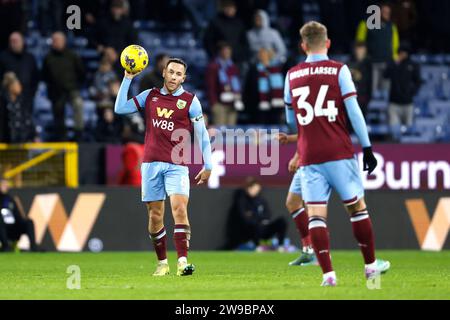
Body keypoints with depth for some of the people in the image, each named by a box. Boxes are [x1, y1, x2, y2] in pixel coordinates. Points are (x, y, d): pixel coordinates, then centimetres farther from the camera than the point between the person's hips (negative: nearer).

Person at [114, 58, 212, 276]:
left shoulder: (190, 101, 2)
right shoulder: (150, 96, 11)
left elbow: (202, 134, 2)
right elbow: (120, 108, 7)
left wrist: (207, 166, -3)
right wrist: (127, 79, 2)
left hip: (177, 164, -3)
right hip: (151, 162, 3)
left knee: (179, 207, -20)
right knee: (155, 215, 3)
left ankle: (182, 262, -24)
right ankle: (162, 263, 14)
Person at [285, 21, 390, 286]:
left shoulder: (292, 76, 8)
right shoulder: (339, 70, -1)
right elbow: (354, 111, -7)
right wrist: (367, 148, -2)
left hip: (309, 156, 2)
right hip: (340, 153, -2)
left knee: (315, 214, -2)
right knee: (357, 206, 12)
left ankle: (328, 274, -12)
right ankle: (371, 265, 20)